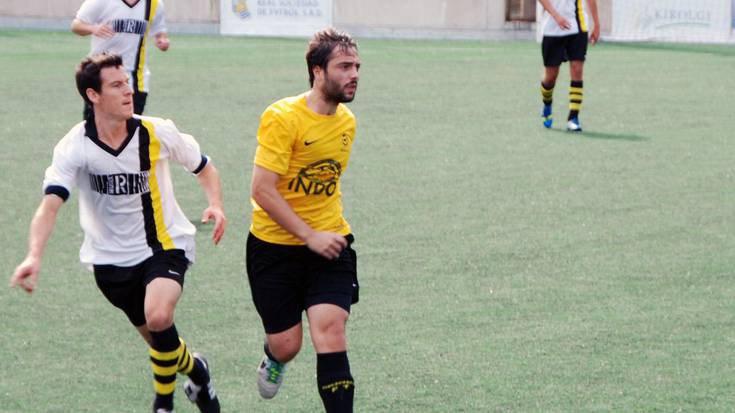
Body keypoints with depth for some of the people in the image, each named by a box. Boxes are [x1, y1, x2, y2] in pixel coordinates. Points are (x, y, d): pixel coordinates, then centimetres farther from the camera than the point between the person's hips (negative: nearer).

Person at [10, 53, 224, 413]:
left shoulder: (157, 133, -12)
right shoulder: (74, 147, -15)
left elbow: (203, 168, 5)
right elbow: (50, 204, -27)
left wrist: (215, 205, -15)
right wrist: (34, 256, -43)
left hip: (164, 246, -2)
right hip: (110, 258, 2)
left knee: (158, 318, -27)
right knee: (154, 335, 10)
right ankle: (193, 371, 42)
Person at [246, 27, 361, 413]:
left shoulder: (346, 121, 4)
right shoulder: (283, 118, -17)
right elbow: (262, 190, -20)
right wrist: (310, 236, -21)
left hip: (328, 244, 4)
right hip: (275, 247, -4)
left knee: (330, 331, -15)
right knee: (286, 345, 3)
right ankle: (274, 357, 41)